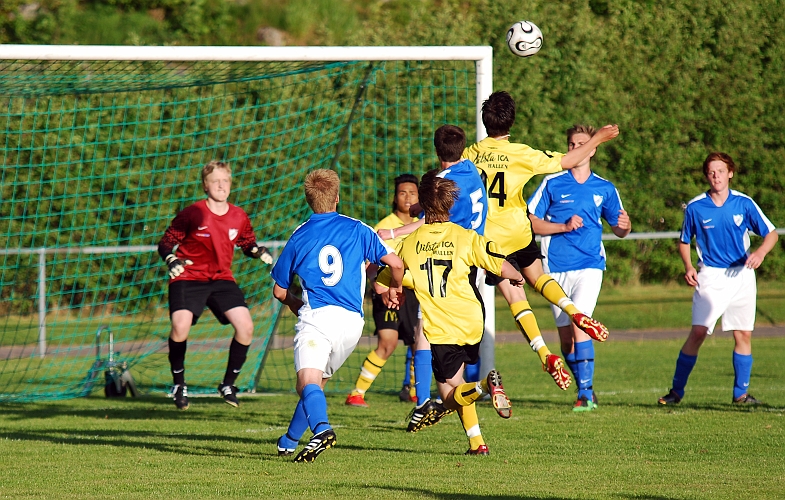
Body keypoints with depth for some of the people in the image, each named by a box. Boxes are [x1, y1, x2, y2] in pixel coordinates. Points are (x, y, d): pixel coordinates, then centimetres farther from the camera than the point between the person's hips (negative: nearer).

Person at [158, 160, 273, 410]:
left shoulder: (239, 217, 1)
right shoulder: (192, 214, -11)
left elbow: (248, 244, 17)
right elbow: (165, 243, -3)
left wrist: (259, 252, -5)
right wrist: (171, 260, -24)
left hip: (222, 279, 4)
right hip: (188, 278, -4)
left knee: (245, 327, -13)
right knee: (180, 327, -26)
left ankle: (228, 384, 7)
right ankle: (179, 384, -2)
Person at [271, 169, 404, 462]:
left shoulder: (299, 237, 13)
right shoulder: (357, 230, 12)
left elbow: (279, 291, 20)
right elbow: (395, 264, 7)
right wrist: (395, 289, 29)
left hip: (317, 316, -3)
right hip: (352, 322, 3)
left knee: (308, 381, -19)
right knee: (318, 379, 21)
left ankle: (321, 429, -47)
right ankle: (289, 441, 26)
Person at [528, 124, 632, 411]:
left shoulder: (604, 189, 8)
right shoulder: (552, 183, 4)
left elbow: (618, 229, 16)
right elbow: (531, 222, 0)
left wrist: (624, 226, -8)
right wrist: (564, 226, -13)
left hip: (589, 266, -2)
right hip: (556, 268, 2)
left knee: (579, 323, -21)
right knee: (565, 337, 4)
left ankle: (586, 394, -20)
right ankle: (585, 388, 24)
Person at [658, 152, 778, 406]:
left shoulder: (744, 203, -2)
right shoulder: (695, 207, -3)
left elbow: (771, 234, 2)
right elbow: (684, 242, 10)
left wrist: (760, 253, -18)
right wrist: (688, 267, -8)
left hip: (742, 275, 2)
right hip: (711, 275, -2)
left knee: (744, 334, 2)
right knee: (698, 332, -12)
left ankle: (741, 393, 13)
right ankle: (676, 391, -4)